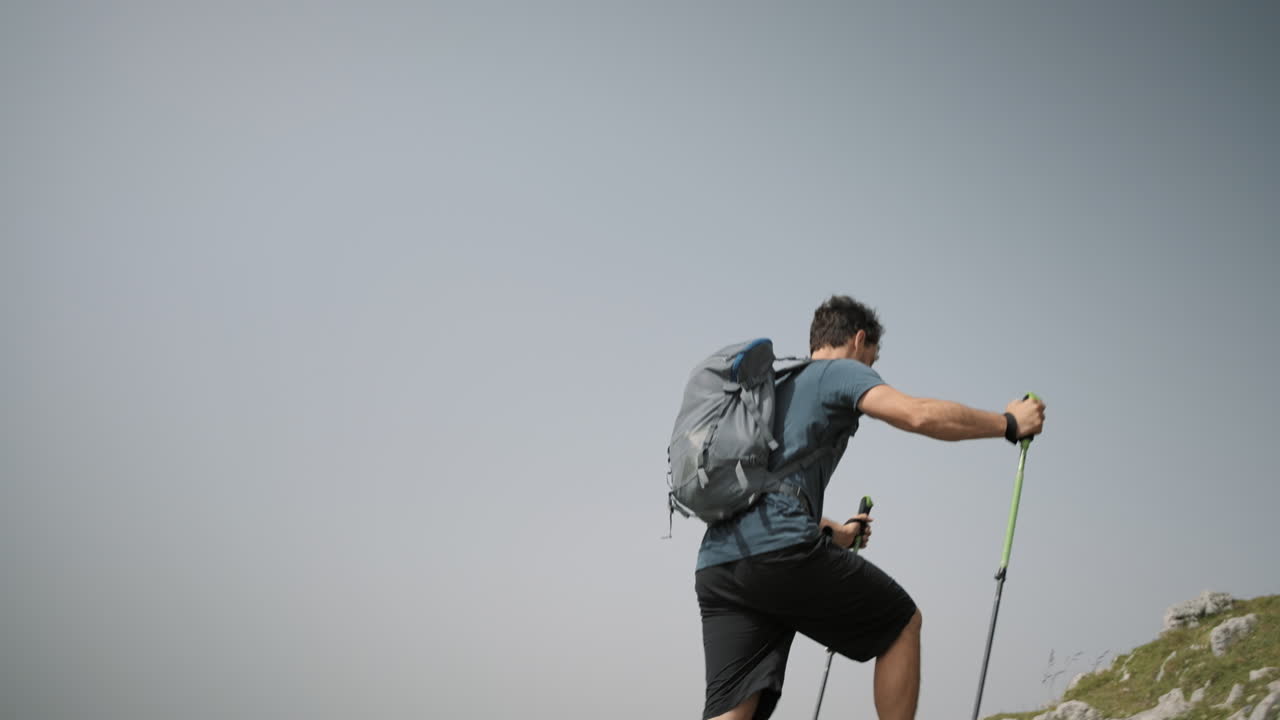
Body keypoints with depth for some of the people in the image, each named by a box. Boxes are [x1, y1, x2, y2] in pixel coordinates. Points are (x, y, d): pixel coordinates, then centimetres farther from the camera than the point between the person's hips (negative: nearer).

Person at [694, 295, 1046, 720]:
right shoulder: (841, 371, 8)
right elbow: (921, 416, -10)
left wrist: (832, 531, 57)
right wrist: (1009, 423, 3)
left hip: (716, 564, 7)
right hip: (781, 547, -7)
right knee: (903, 622, 16)